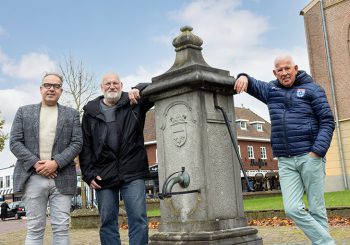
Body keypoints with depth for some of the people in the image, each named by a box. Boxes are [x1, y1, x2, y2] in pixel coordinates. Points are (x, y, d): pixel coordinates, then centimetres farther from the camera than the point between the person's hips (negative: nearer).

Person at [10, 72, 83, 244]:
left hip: (62, 178, 0)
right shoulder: (24, 112, 13)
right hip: (33, 177, 0)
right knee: (34, 229, 3)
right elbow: (15, 142, 5)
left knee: (61, 228, 0)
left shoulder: (71, 114, 13)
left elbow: (77, 143, 3)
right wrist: (35, 163, -9)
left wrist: (56, 162, -11)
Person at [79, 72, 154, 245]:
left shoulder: (134, 103, 7)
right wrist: (88, 174, -1)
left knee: (139, 219, -4)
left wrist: (138, 89, -16)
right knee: (107, 222, 6)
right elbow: (85, 146, 8)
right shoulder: (91, 112, 11)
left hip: (133, 173, -1)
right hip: (103, 175, 2)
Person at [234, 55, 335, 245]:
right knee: (292, 209, -6)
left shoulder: (312, 89, 4)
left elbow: (327, 121, -1)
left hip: (309, 156, -3)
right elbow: (251, 84, 28)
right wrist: (243, 77, 2)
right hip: (285, 161, 4)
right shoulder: (271, 90, 16)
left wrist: (317, 151, -13)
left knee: (316, 208, 0)